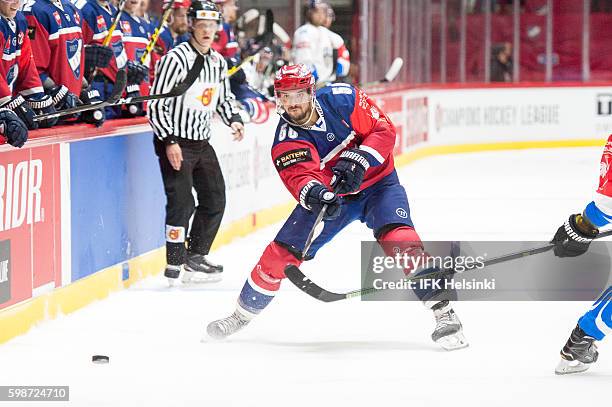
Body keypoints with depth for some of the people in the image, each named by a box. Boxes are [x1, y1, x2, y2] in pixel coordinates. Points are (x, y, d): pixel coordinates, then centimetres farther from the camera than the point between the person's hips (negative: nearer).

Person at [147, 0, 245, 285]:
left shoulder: (218, 62, 8)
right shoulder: (176, 59, -17)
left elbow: (224, 96, 23)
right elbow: (157, 104, -17)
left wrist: (233, 119, 3)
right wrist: (169, 142, -21)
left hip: (202, 143, 8)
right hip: (175, 143, -8)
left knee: (215, 200, 10)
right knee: (182, 203, -12)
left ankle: (196, 257, 24)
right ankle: (174, 267, -5)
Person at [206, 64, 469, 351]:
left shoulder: (342, 99, -18)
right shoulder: (285, 141, -17)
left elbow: (384, 130, -16)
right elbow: (299, 175, -32)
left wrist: (359, 160, -31)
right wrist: (312, 193, -55)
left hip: (377, 184, -2)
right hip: (329, 195, 2)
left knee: (399, 240, -28)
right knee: (281, 253, -2)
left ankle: (443, 312, -25)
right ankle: (243, 314, 20)